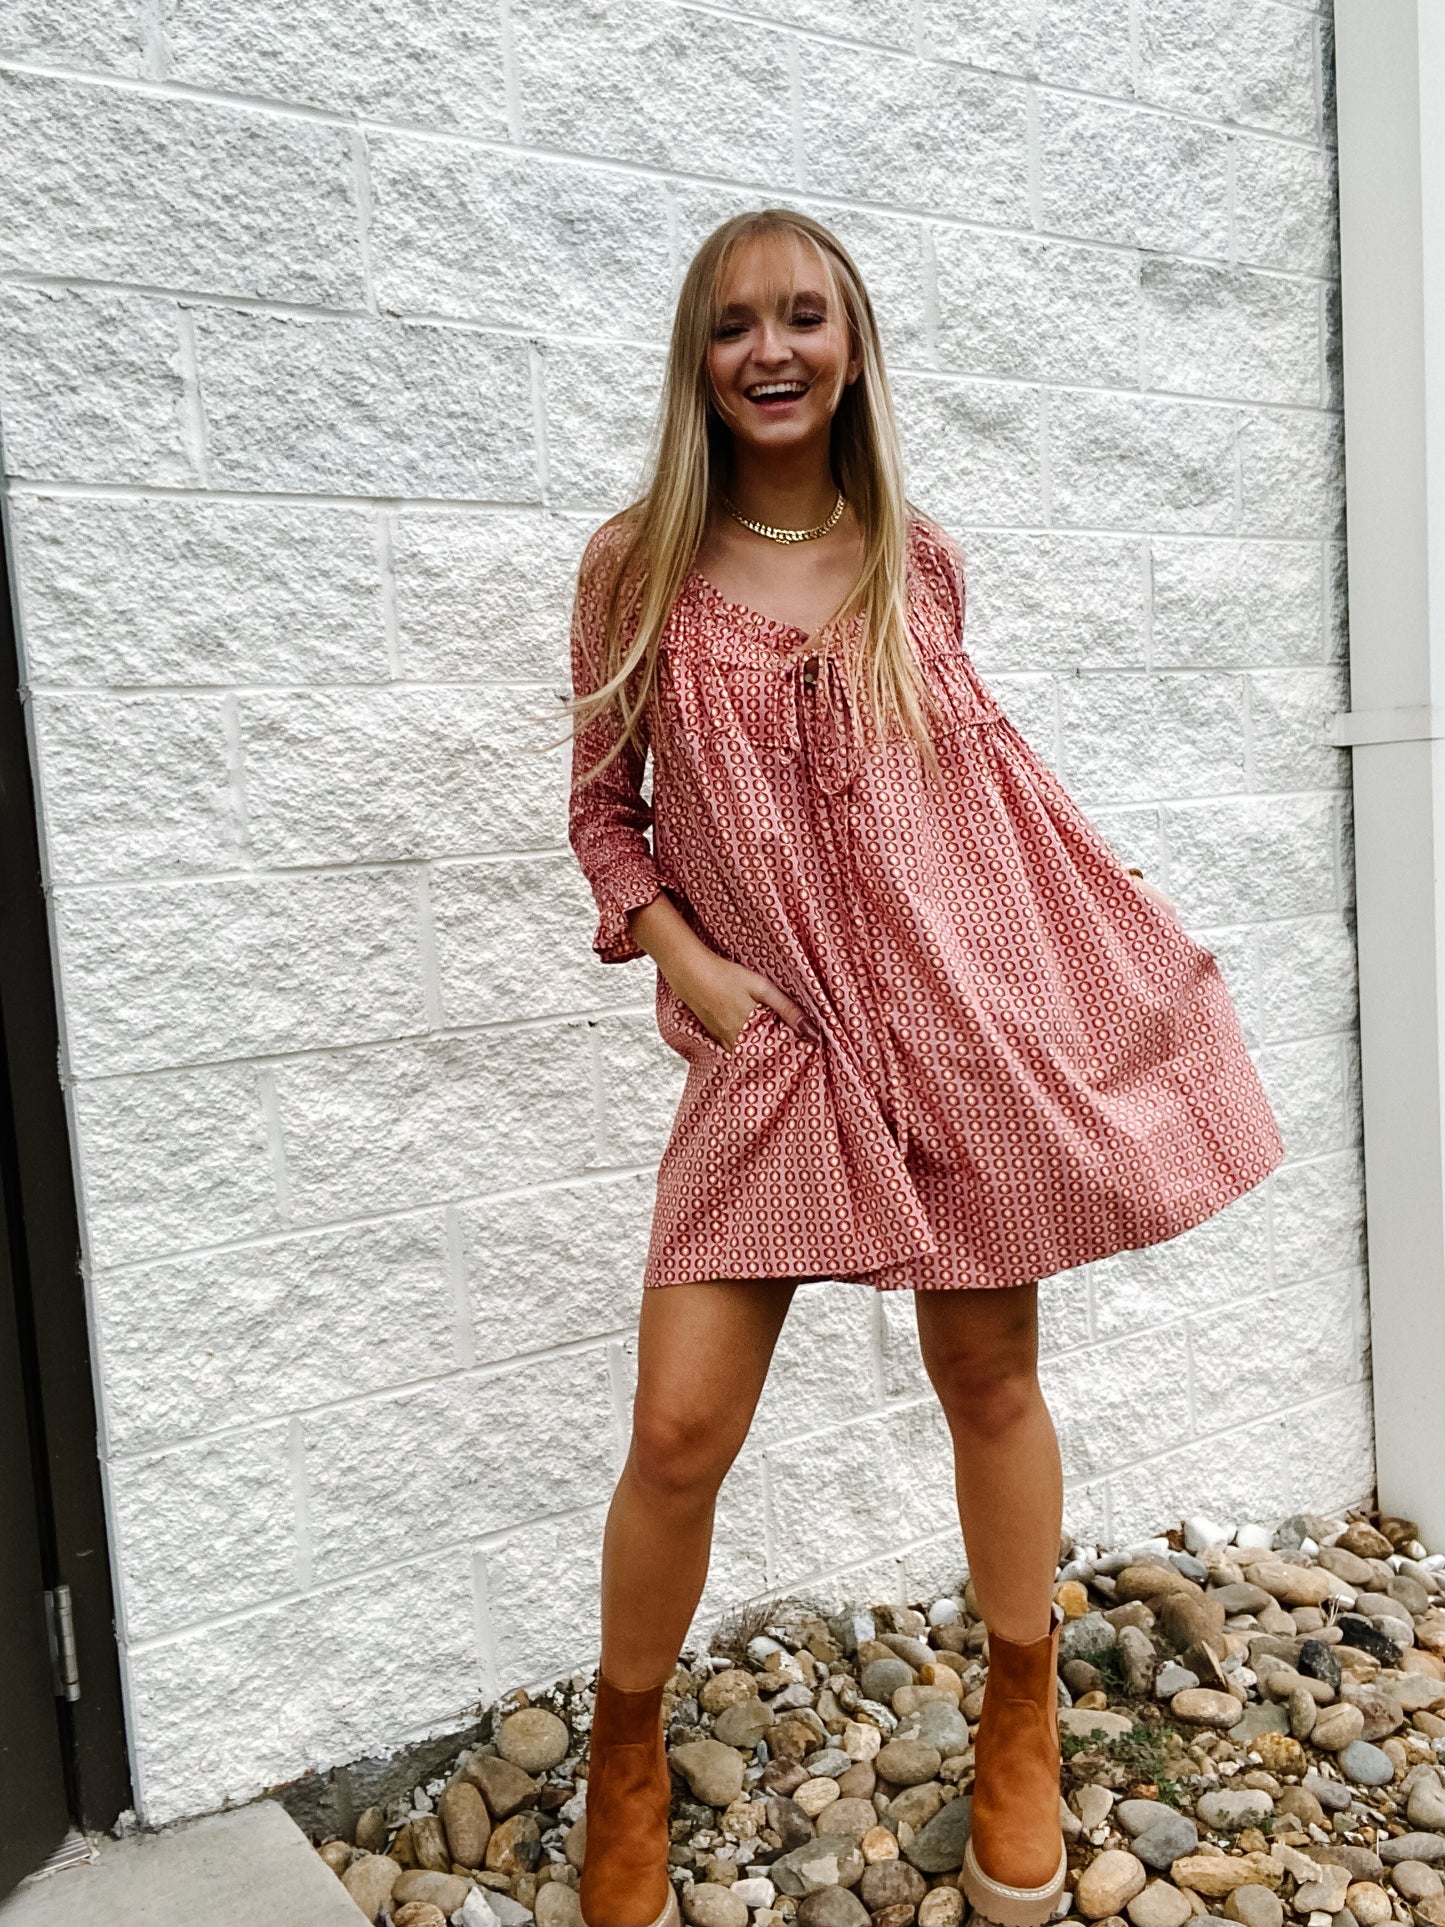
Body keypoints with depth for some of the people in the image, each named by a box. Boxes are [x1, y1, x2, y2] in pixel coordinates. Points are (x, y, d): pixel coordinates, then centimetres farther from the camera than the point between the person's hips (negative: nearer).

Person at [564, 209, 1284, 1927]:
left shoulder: (916, 559, 5)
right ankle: (624, 1758, 25)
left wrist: (1119, 925, 13)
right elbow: (604, 803, 6)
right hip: (770, 1036, -1)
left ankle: (1023, 1719, 37)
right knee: (679, 1431, -4)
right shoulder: (638, 566, 1)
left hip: (970, 1012, 2)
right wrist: (677, 952, -9)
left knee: (988, 1378, 11)